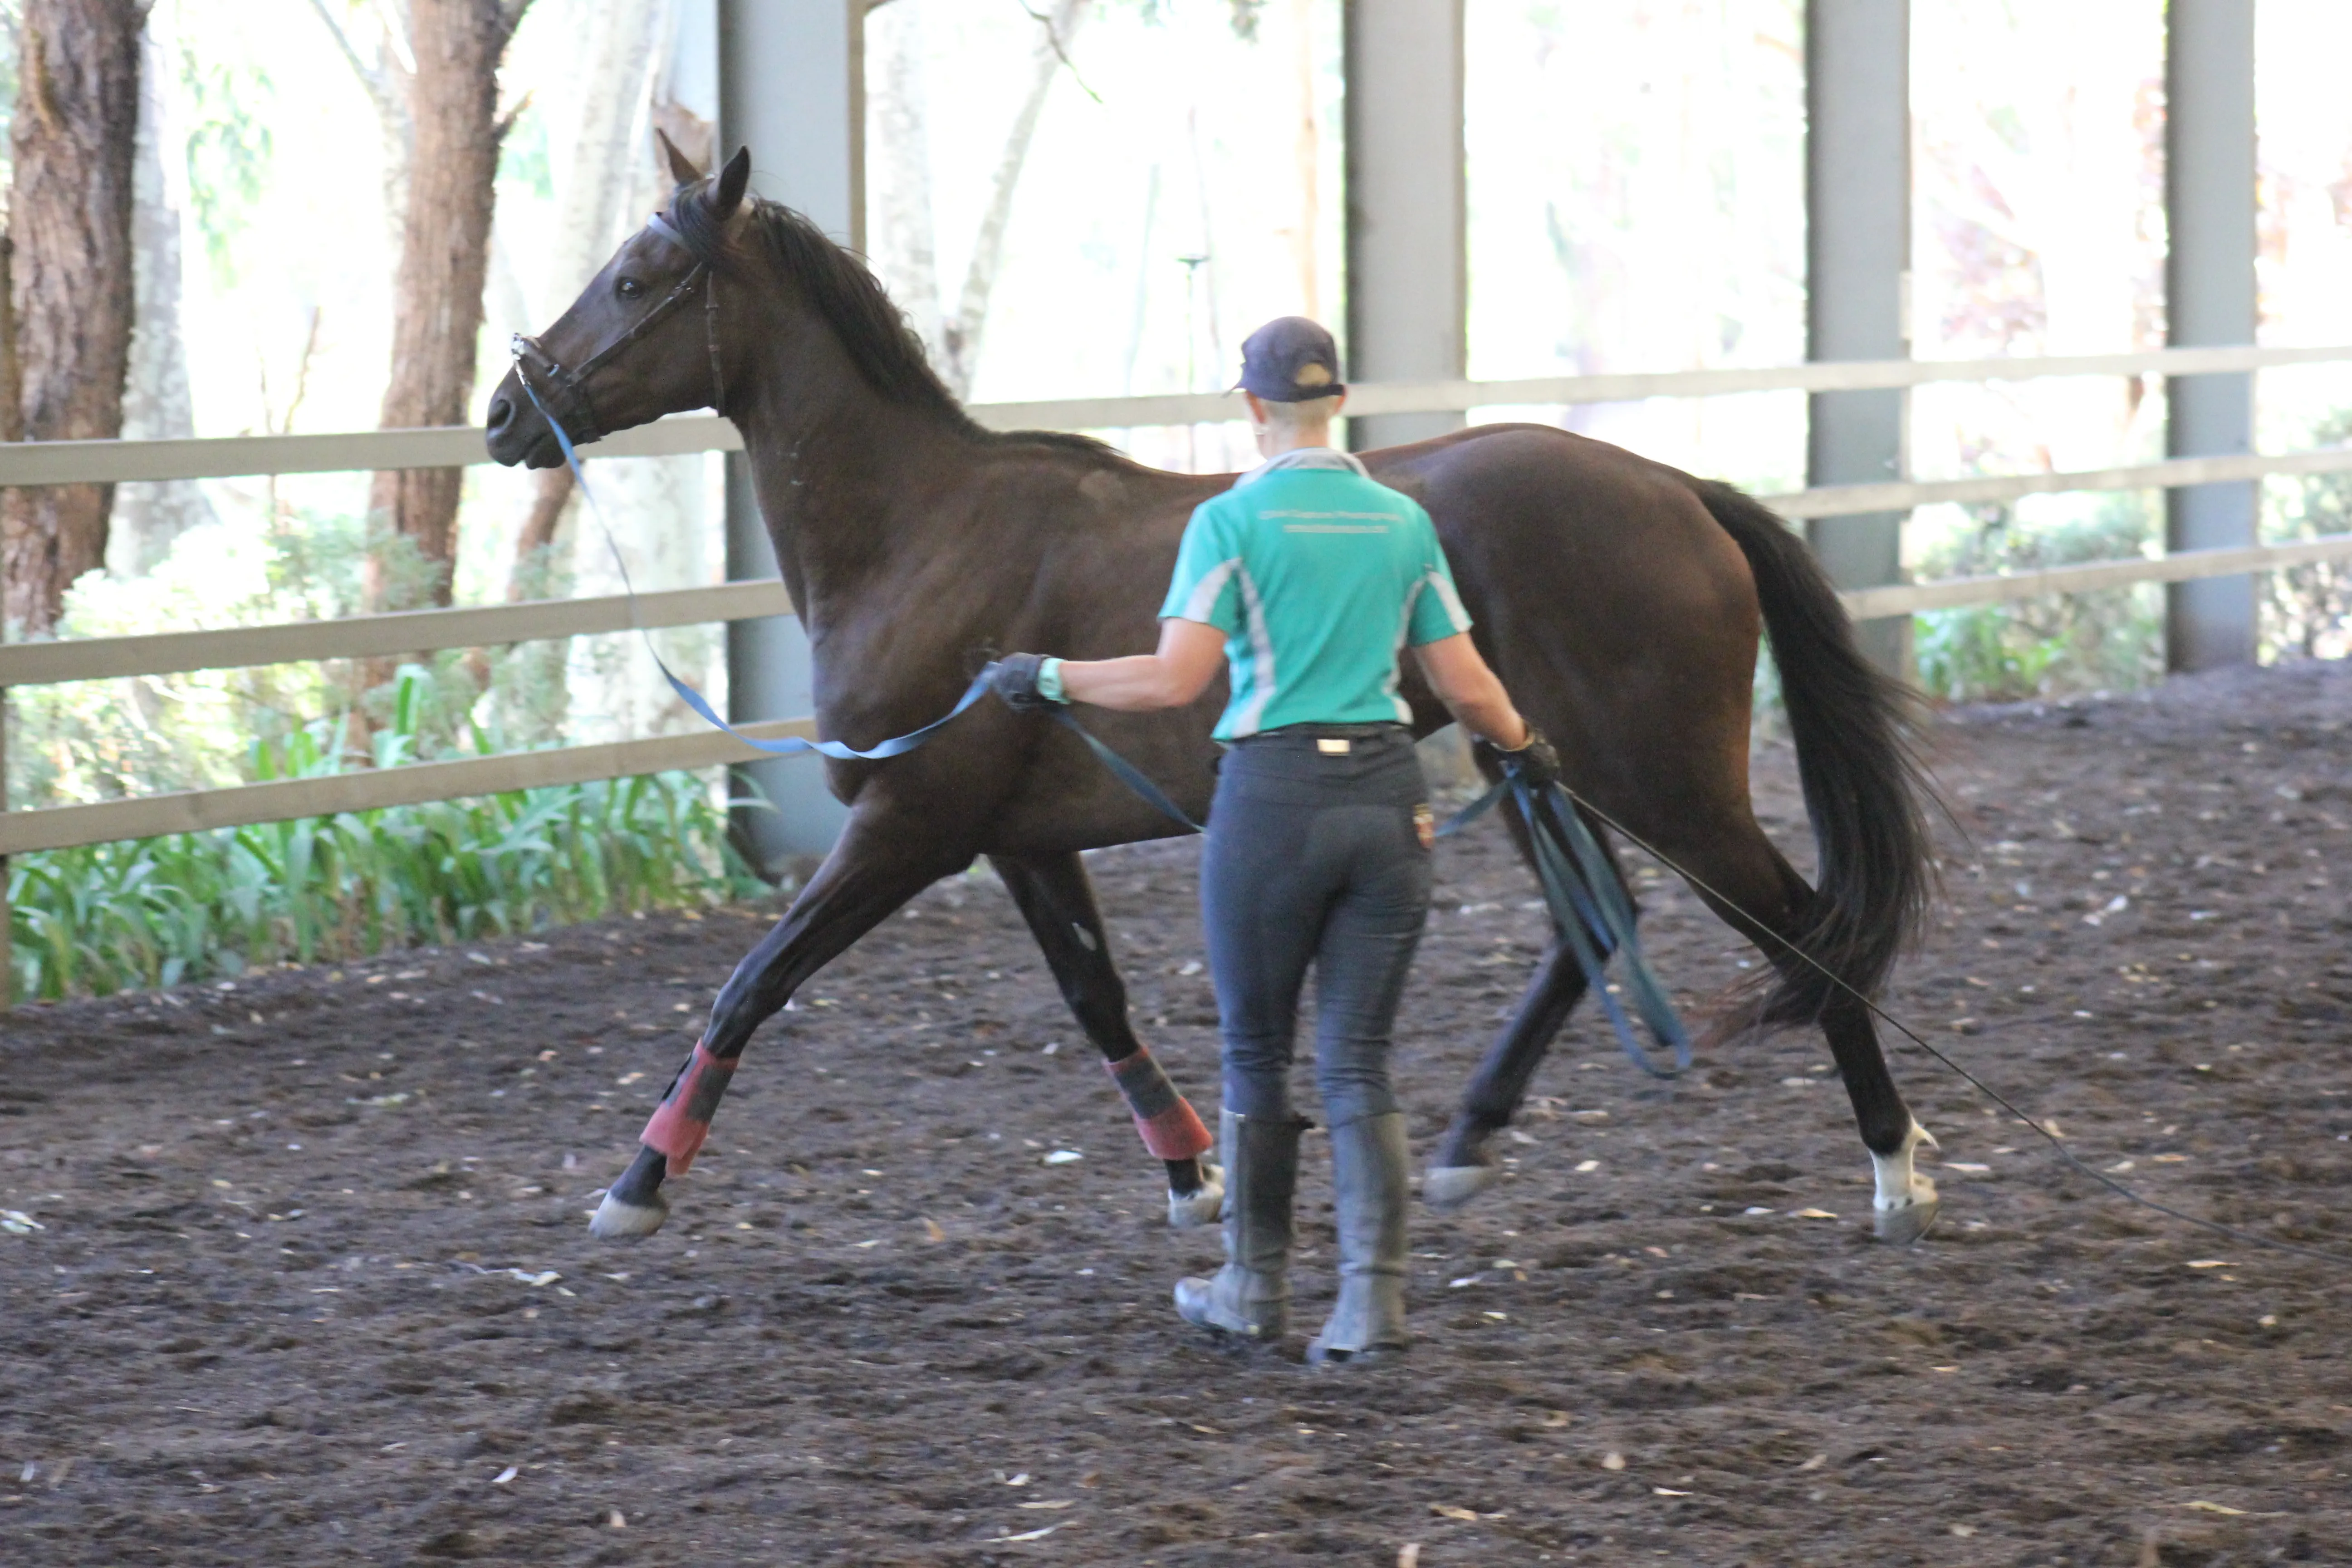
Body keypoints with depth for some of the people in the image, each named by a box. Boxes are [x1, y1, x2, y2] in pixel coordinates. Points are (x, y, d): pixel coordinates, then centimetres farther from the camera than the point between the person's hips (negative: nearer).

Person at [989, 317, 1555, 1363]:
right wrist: (1526, 747, 28)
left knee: (1256, 1055, 12)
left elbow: (1178, 678, -14)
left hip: (1274, 802, -3)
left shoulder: (1231, 520, -6)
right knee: (1358, 1067, 6)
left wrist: (1049, 679, -1)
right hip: (1388, 801, 3)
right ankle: (1374, 1296, -6)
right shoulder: (1403, 523, 7)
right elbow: (1465, 686, 9)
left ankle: (1256, 1289, 22)